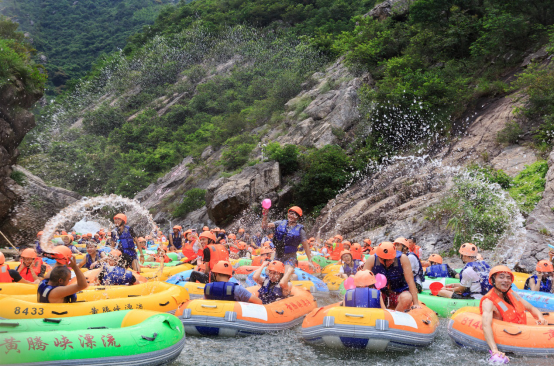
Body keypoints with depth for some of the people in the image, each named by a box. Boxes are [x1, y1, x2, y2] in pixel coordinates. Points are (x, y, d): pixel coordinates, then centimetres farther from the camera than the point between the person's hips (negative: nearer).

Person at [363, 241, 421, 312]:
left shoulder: (402, 258, -15)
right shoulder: (372, 259, -12)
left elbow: (410, 281, -16)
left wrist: (416, 304, -21)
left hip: (399, 292, -1)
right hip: (380, 293, 1)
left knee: (406, 298, -36)